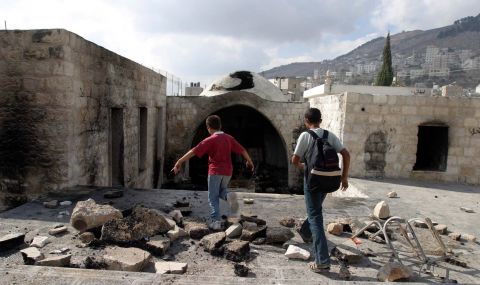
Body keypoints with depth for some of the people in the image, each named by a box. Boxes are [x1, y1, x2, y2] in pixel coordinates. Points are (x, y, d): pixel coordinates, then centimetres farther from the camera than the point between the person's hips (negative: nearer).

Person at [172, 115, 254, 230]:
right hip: (227, 172, 5)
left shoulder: (210, 140, -10)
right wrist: (249, 161, 27)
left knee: (213, 198, 5)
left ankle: (215, 222, 1)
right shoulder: (229, 138, 5)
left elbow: (193, 152, -15)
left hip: (215, 171, -5)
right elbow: (242, 150, 11)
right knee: (221, 191, 24)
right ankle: (228, 196, -8)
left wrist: (179, 162, -13)